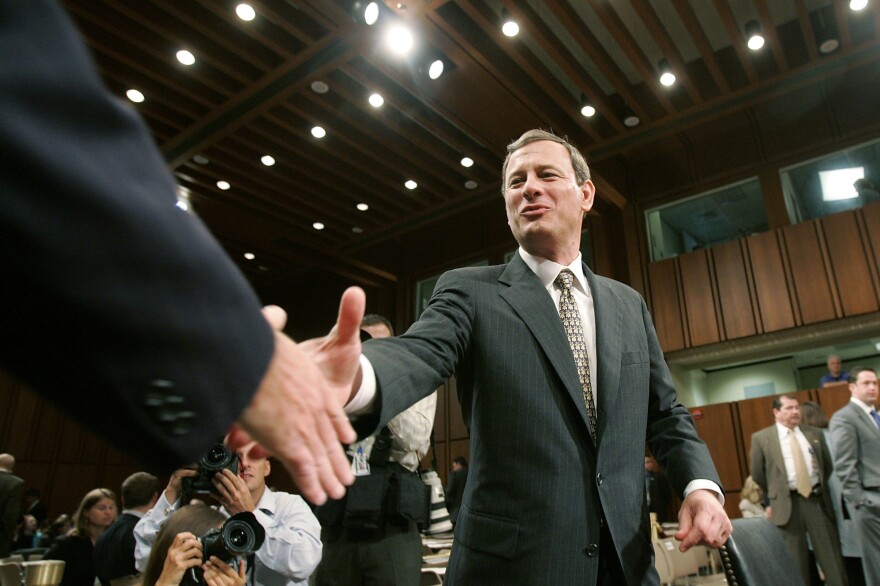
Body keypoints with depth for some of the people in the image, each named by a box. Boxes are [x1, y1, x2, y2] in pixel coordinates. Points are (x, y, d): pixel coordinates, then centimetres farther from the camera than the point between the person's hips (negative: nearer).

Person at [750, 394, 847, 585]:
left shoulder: (815, 433, 8)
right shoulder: (761, 438, -2)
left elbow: (828, 466, 18)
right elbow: (757, 473, 5)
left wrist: (822, 490, 16)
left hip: (817, 499, 3)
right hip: (787, 503, -2)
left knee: (831, 554, 8)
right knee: (796, 560, 6)